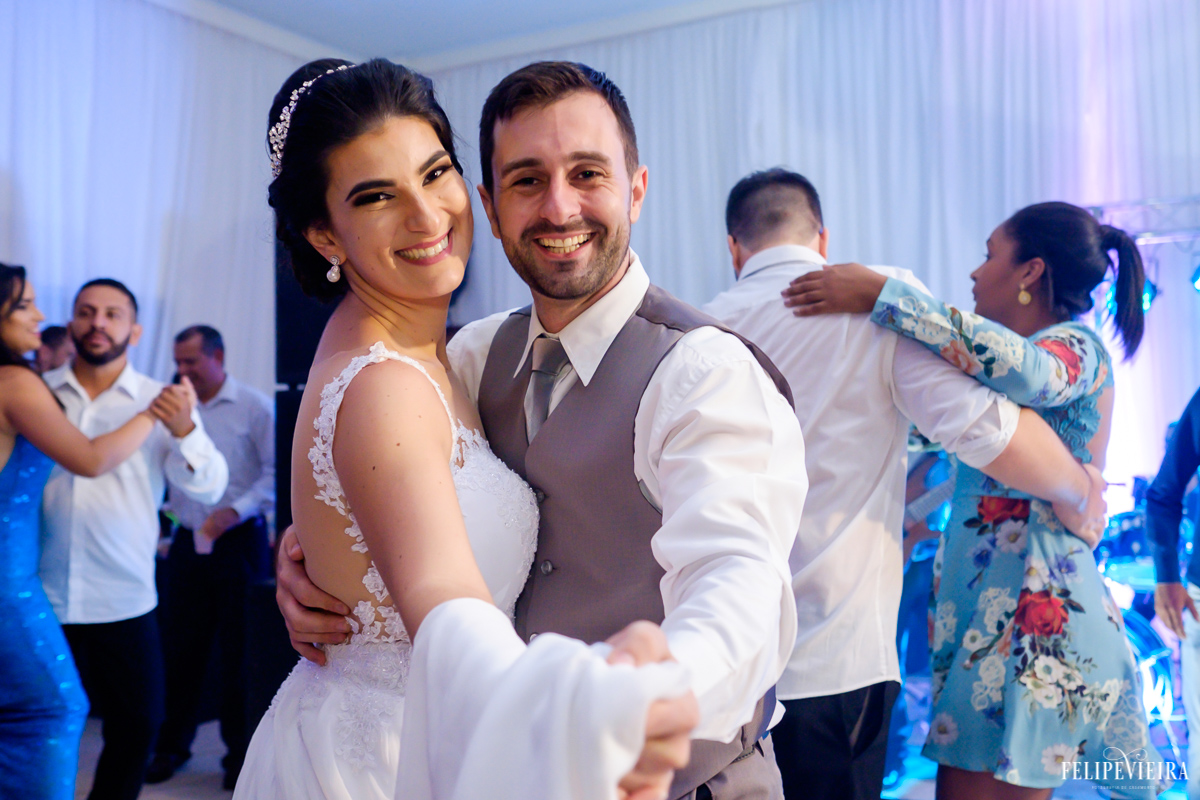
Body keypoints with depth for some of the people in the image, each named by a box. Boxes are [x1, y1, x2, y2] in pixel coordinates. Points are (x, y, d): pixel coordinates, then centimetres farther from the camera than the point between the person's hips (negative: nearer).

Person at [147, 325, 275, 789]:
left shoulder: (255, 408, -5)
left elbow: (276, 472, -8)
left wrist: (236, 510, -17)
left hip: (238, 541, -4)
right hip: (188, 540, 4)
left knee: (238, 650, 3)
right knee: (179, 646, 8)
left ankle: (240, 752, 17)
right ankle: (172, 745, 25)